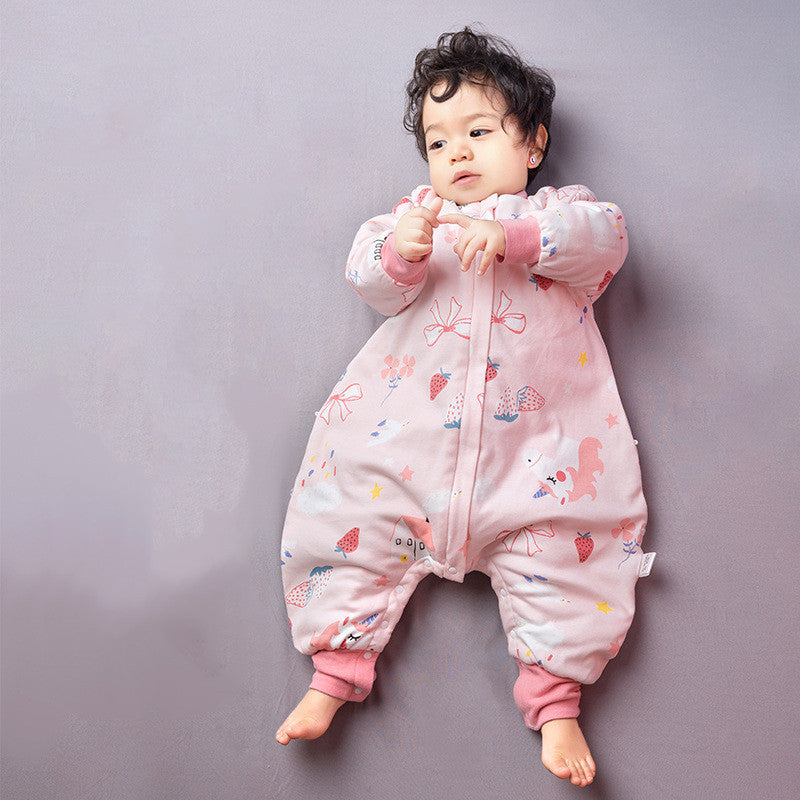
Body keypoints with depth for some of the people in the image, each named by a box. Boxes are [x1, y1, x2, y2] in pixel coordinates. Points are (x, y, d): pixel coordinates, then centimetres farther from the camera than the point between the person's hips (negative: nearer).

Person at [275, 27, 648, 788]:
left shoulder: (557, 211, 14)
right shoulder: (417, 212, 17)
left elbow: (602, 235, -9)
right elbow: (371, 281, 2)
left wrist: (507, 234, -23)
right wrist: (399, 252, -21)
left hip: (536, 446, -1)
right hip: (405, 431, 2)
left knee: (563, 550, -6)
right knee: (350, 520, -2)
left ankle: (555, 702, 10)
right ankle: (335, 670, 14)